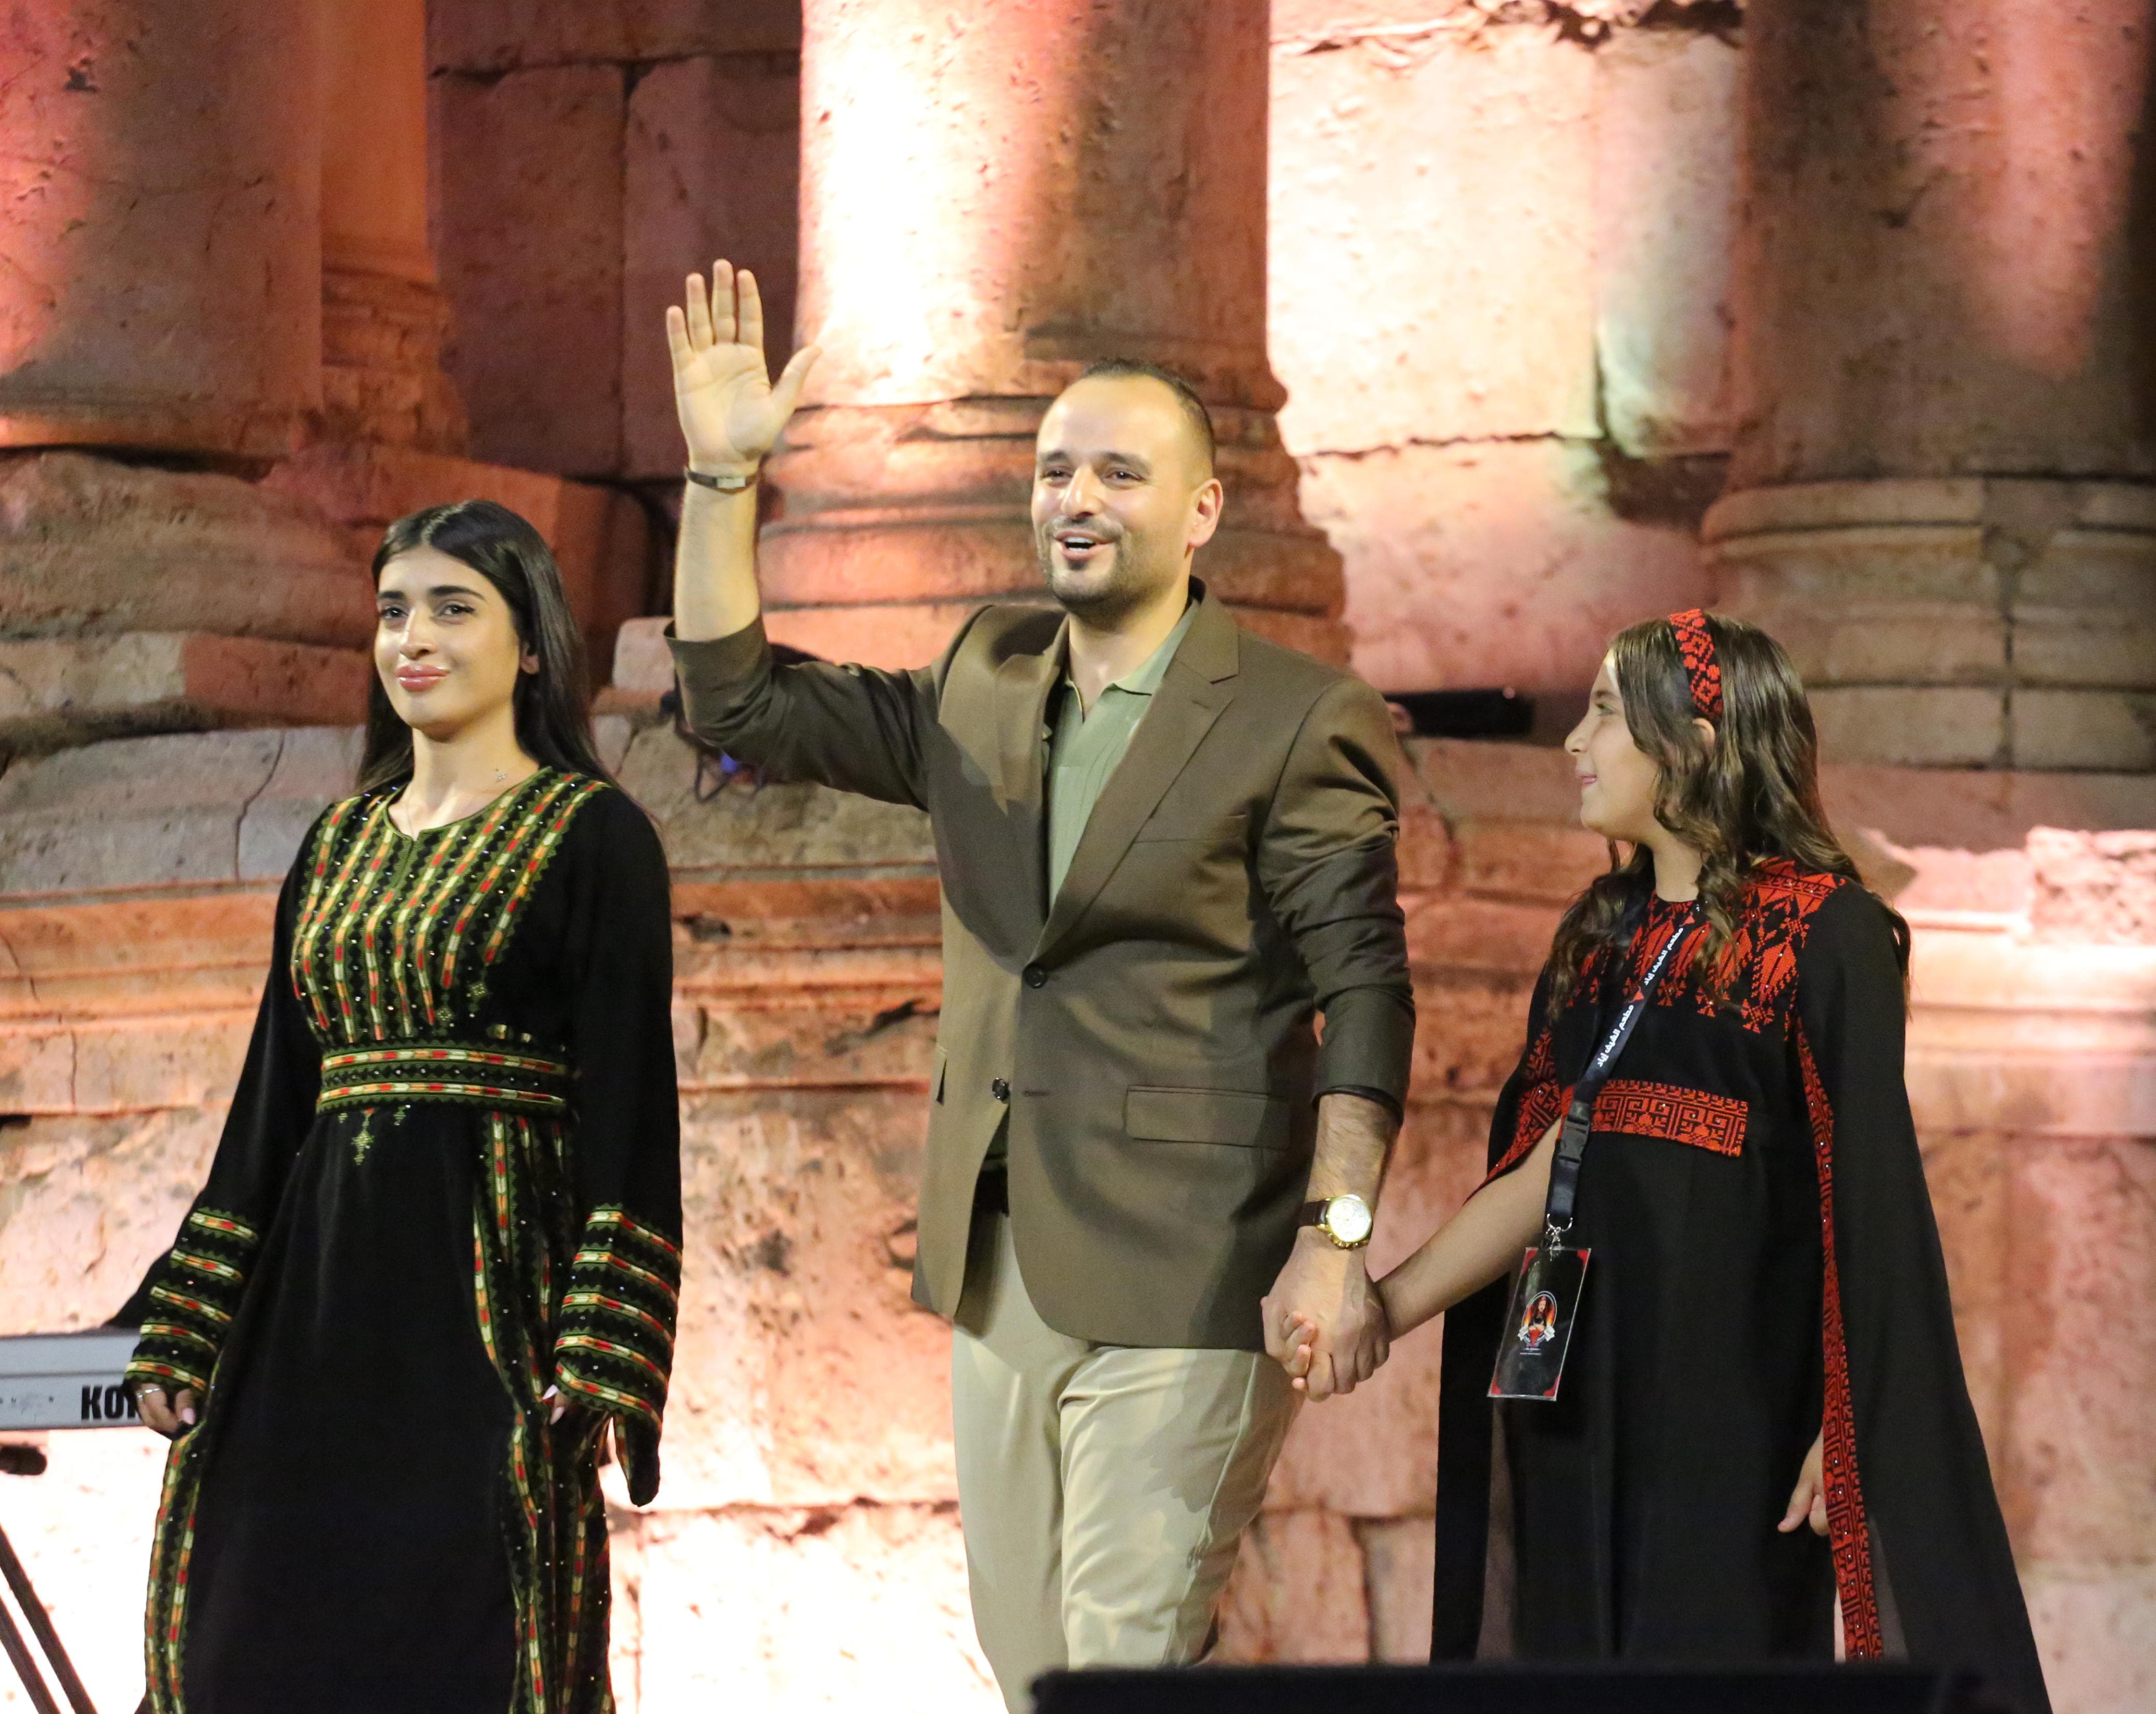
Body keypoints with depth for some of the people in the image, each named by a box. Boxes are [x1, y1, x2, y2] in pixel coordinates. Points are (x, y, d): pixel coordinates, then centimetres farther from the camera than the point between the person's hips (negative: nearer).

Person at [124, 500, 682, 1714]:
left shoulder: (591, 835, -1)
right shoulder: (341, 843, 17)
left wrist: (601, 1353, -16)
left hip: (489, 1282, -6)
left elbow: (628, 1100, -7)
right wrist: (182, 1334, 11)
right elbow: (273, 1093, 18)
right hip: (318, 1288, 6)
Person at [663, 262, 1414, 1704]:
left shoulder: (1297, 723, -6)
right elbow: (739, 704, 15)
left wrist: (1339, 1238, -17)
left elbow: (1366, 994, -9)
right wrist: (722, 476, 5)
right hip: (1001, 1265, 7)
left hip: (1181, 1283, -7)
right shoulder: (983, 687, 13)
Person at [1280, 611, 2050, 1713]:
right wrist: (1384, 1307, 0)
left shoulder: (1823, 936, -7)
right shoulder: (1599, 939, 14)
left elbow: (1867, 1197, -11)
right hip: (1584, 1404, 7)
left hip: (1733, 1408, -7)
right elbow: (1541, 1167, 10)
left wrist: (1847, 1427, -16)